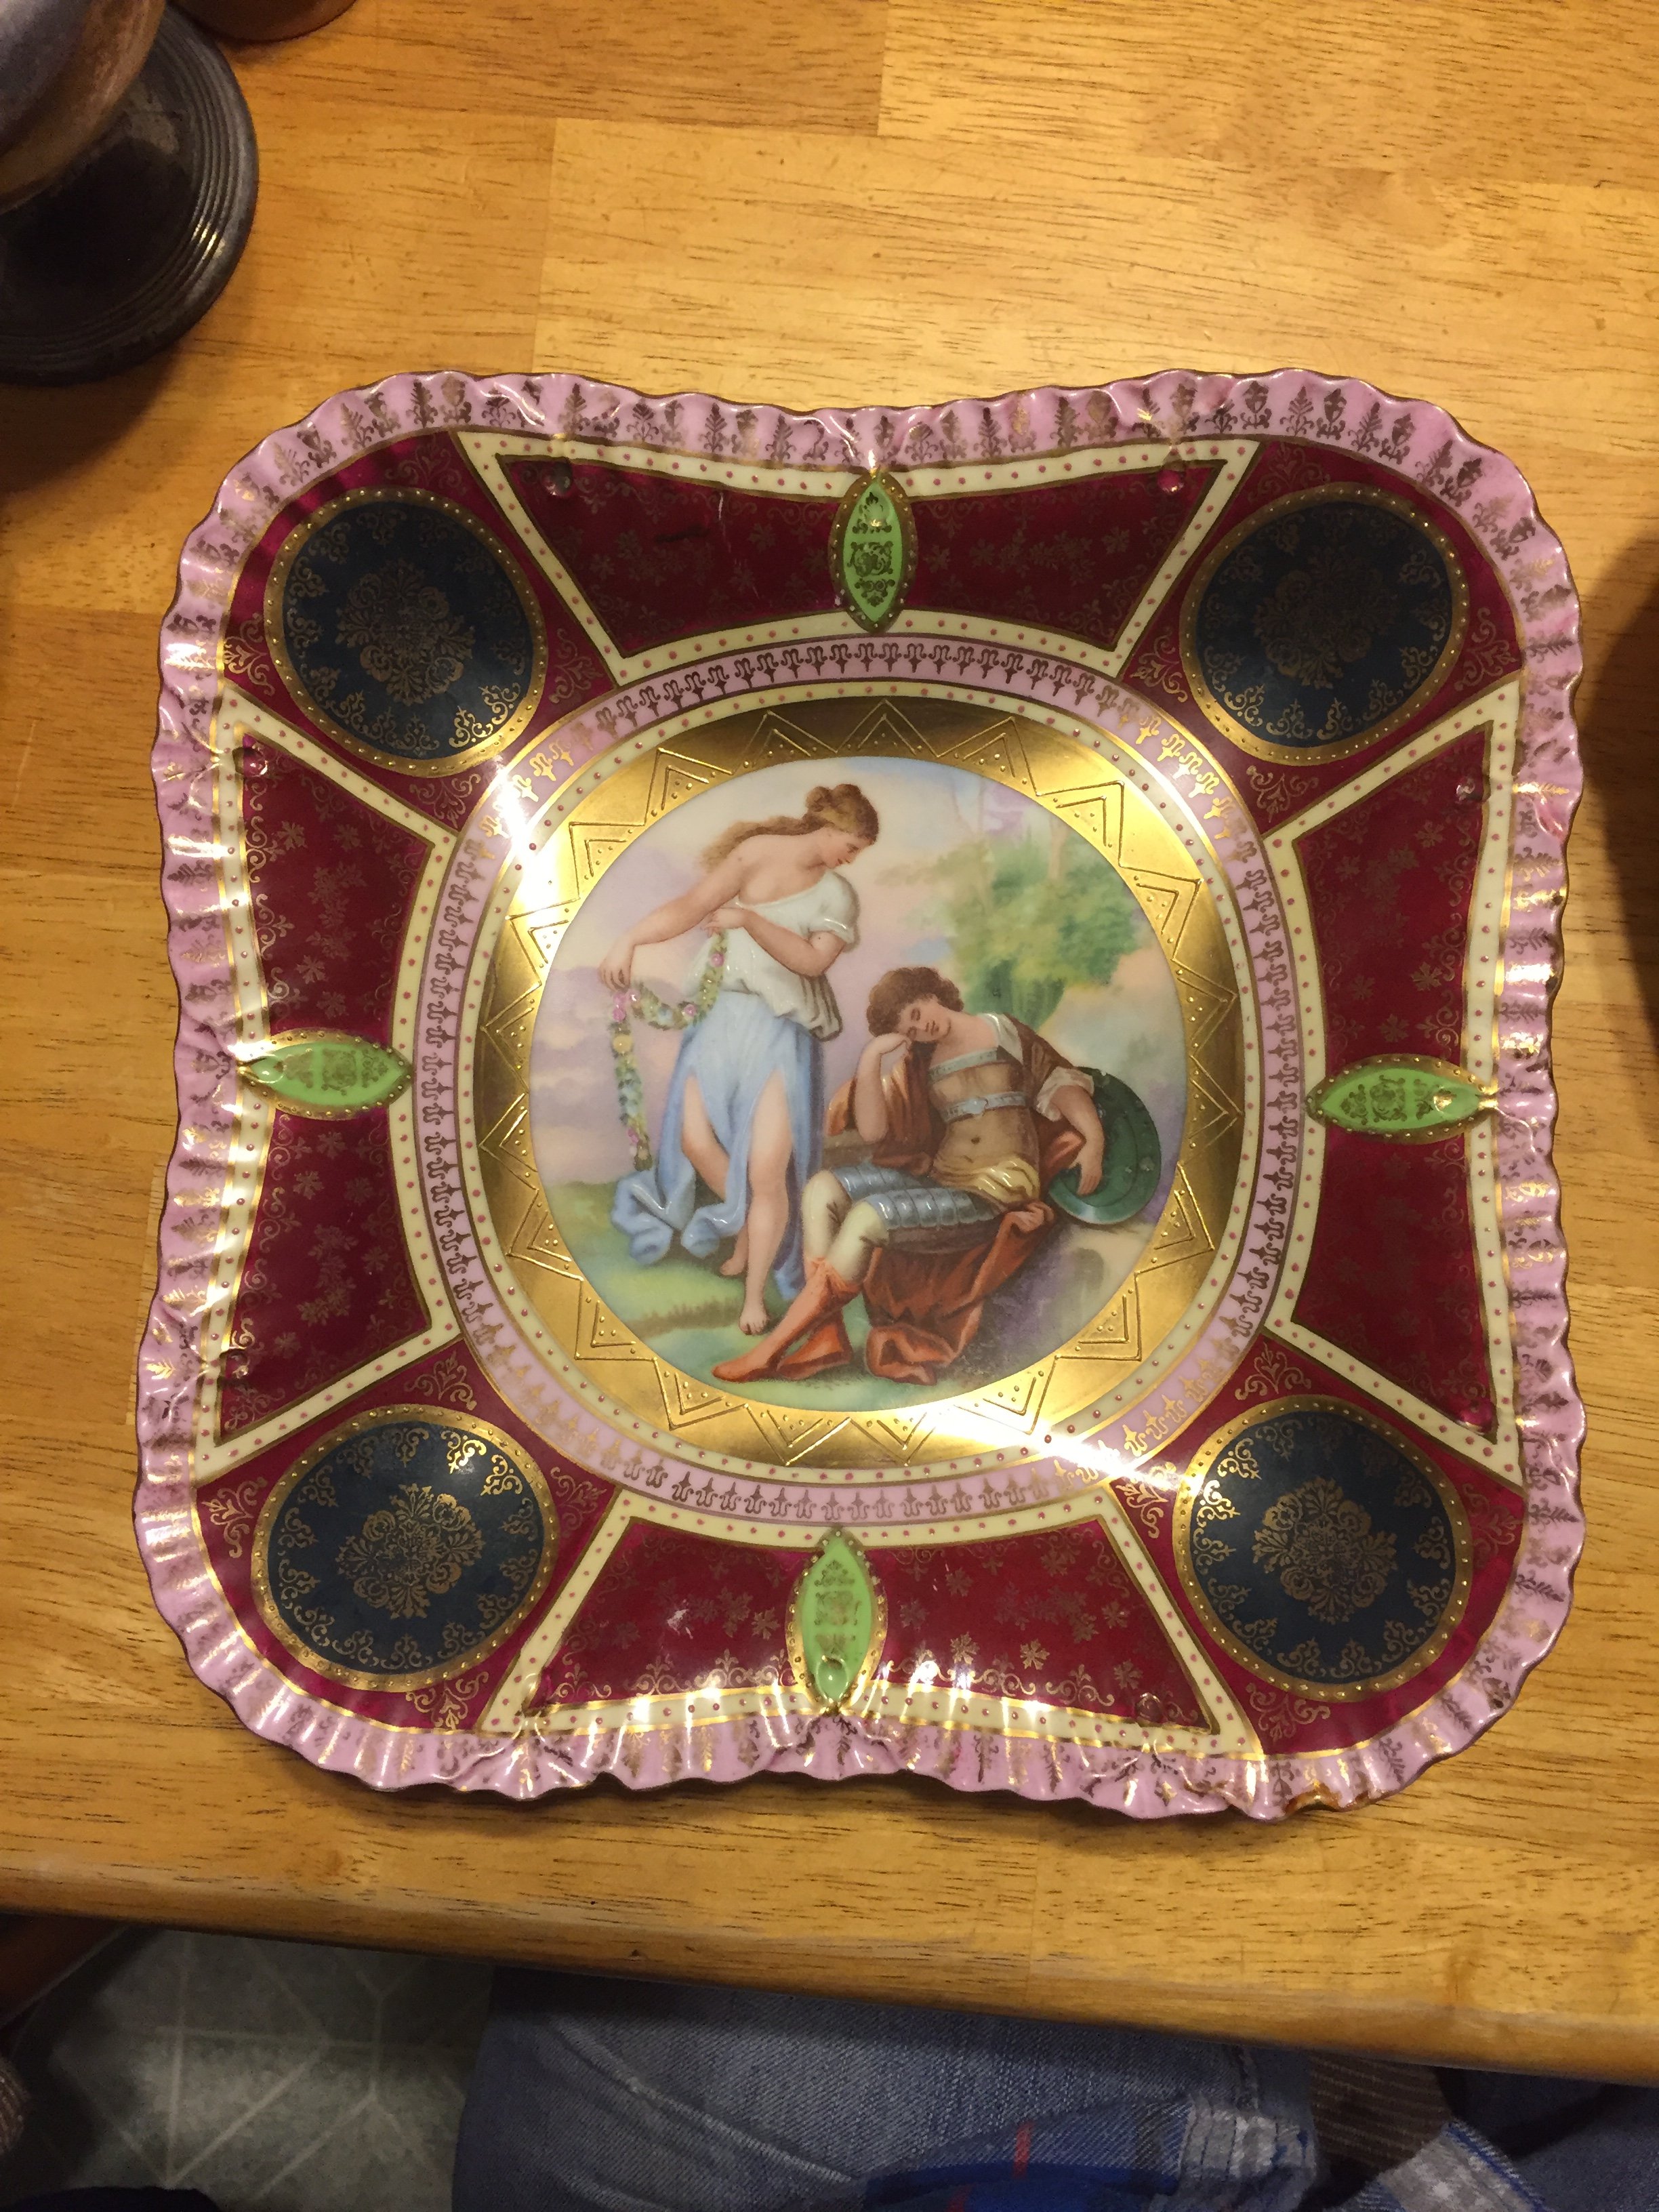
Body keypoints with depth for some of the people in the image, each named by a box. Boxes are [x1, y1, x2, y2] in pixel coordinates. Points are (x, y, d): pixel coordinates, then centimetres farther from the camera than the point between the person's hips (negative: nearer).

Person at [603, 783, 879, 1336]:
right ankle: (745, 1227, 25)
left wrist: (750, 920, -26)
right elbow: (691, 906, -11)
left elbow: (814, 960, -12)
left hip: (784, 1032, -1)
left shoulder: (838, 895, 5)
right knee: (695, 1140, -4)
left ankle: (755, 1295, 5)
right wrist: (630, 938, -28)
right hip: (723, 1015, 1)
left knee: (768, 1169, -8)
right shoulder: (758, 852, 0)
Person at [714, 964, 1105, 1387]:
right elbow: (872, 1130, 8)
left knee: (867, 1216, -26)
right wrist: (871, 1057, -1)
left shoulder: (1003, 1033, 6)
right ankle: (827, 1335, -21)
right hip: (935, 1175, 6)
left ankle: (773, 1349, -22)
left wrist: (1094, 1140, -17)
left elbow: (1061, 1081, -1)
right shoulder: (920, 1062, 17)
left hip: (993, 1191, -6)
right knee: (822, 1190, -12)